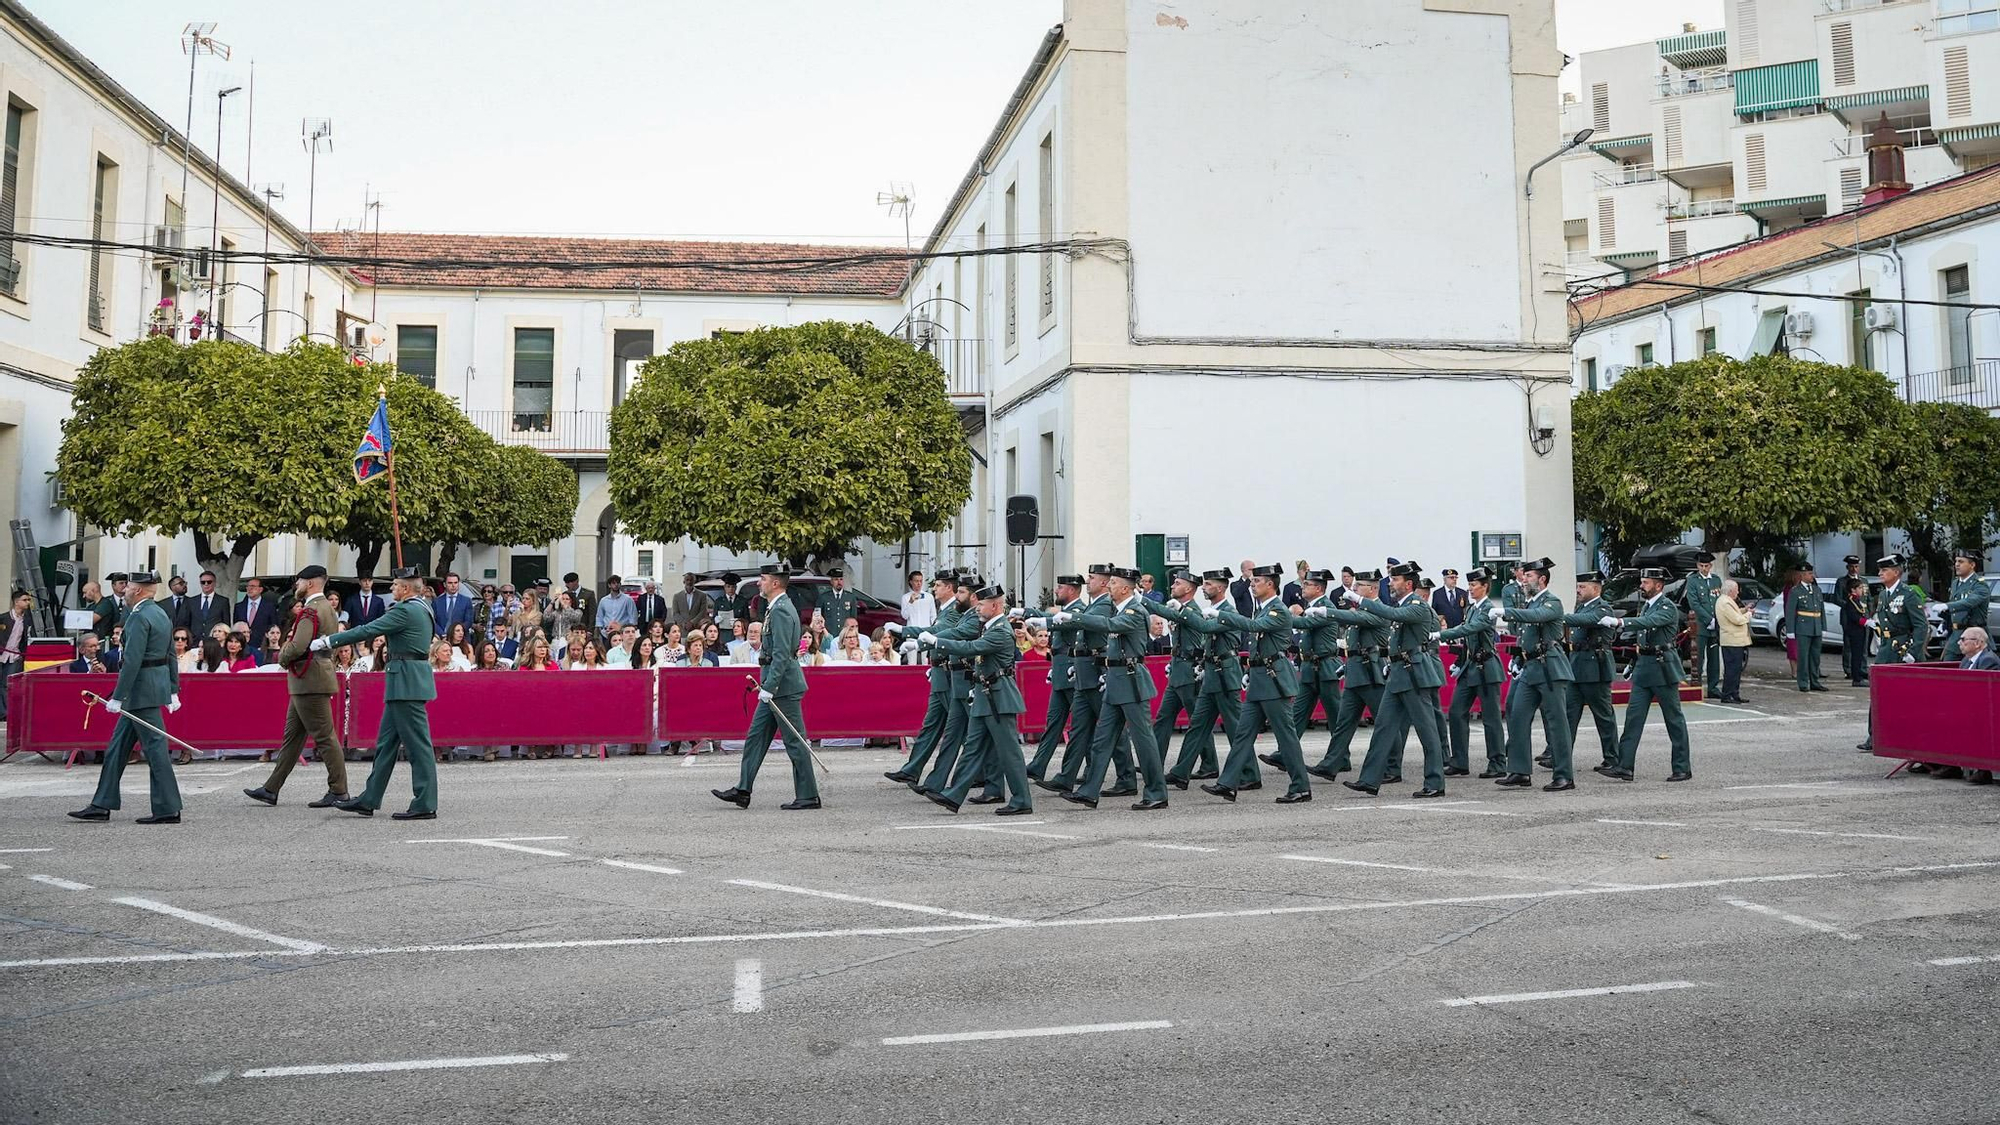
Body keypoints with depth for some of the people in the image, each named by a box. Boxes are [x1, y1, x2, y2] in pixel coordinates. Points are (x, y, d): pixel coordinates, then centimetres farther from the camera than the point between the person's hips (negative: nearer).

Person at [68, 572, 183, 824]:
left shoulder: (139, 617, -15)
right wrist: (173, 690, 21)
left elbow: (132, 661, -21)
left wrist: (117, 697, -19)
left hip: (141, 690, -10)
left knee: (154, 746, -6)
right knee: (118, 745, 14)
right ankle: (102, 805, 19)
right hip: (158, 682, 10)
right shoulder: (161, 614, 14)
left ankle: (168, 809, -3)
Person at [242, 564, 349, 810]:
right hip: (307, 683, 11)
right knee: (292, 737, 13)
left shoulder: (311, 611, -15)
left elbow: (298, 646, -25)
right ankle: (271, 789, 19)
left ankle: (339, 792, -3)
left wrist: (282, 657, -4)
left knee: (324, 738, -7)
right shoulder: (327, 608, 17)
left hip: (310, 681, -11)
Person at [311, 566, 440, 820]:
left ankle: (425, 805, -3)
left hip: (407, 682, -10)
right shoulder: (422, 609, 15)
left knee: (417, 744, -6)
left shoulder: (406, 610, -14)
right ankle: (369, 800, 19)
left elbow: (367, 631, -15)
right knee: (386, 742, 13)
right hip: (405, 684, 10)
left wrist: (327, 642, -9)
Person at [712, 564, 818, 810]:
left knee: (795, 742, -3)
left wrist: (769, 687, -24)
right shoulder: (779, 608, 16)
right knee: (756, 737, 11)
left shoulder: (781, 610, -16)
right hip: (777, 687, 11)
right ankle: (742, 791, 15)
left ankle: (808, 796, 4)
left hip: (783, 687, -11)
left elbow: (781, 654, -23)